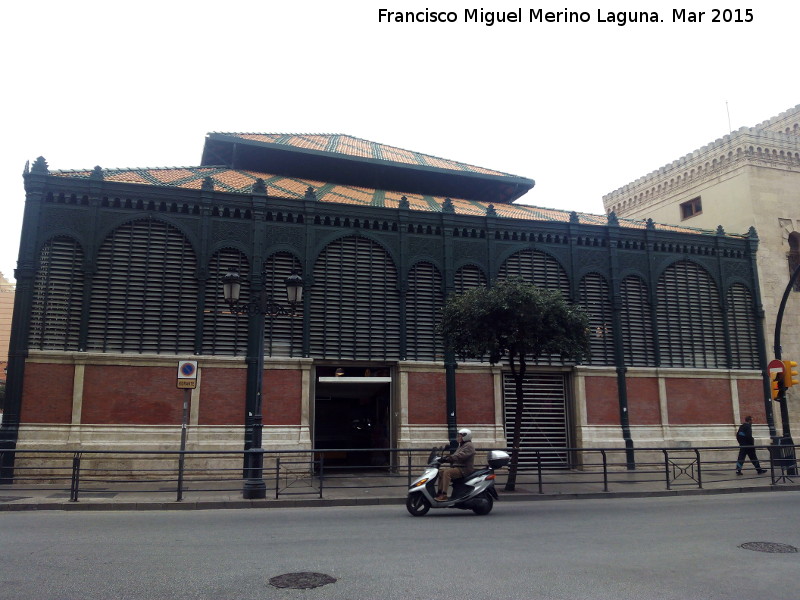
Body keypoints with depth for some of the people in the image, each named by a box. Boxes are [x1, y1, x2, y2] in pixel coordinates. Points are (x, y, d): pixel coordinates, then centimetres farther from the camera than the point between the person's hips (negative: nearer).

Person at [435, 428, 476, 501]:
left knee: (447, 472, -28)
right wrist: (446, 458, 2)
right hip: (458, 467, 10)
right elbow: (454, 456, 20)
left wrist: (448, 458, -32)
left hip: (465, 469, -10)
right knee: (441, 471, 2)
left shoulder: (469, 446, -9)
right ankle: (440, 493, -1)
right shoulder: (461, 446, 24)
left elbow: (461, 456, -25)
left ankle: (444, 495, -31)